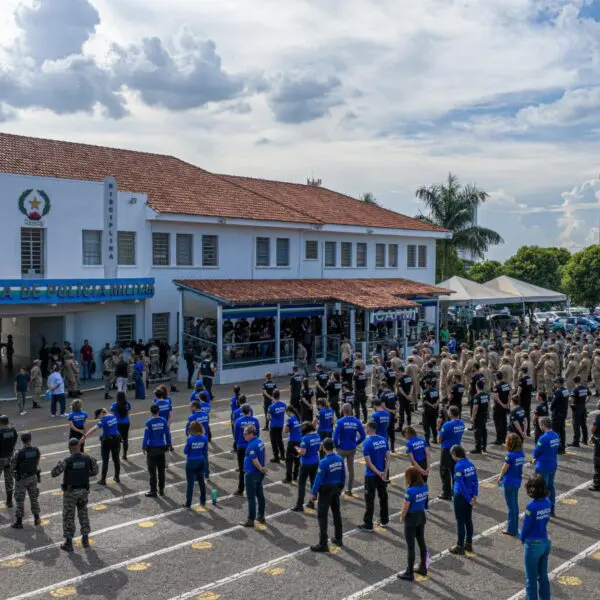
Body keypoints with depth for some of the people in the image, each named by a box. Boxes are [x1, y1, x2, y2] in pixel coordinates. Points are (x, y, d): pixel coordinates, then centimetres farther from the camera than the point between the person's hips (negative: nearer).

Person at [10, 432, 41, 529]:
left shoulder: (19, 453, -24)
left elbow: (13, 466, -10)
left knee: (20, 500, 8)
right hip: (33, 477, 4)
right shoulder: (36, 450, -11)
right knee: (34, 497, 18)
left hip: (21, 478, -4)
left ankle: (19, 522, 16)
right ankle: (37, 519, 26)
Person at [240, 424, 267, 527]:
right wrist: (263, 467, 9)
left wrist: (261, 468, -9)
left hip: (252, 474, -9)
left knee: (251, 497, 1)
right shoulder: (260, 441, 3)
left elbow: (255, 461, -25)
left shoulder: (251, 445, -25)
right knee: (260, 495, 17)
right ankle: (261, 516, 29)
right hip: (259, 474, 9)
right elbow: (264, 454, 12)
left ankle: (251, 520, 8)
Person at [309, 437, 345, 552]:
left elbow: (318, 479, -20)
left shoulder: (324, 462, -24)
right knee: (336, 513, 19)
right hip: (336, 489, 7)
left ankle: (323, 544, 3)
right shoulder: (340, 459, -4)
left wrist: (314, 493, -10)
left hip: (326, 490, -7)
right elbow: (343, 475, 6)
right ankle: (338, 538, 32)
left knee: (322, 516, 1)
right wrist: (341, 487, 20)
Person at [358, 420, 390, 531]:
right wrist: (385, 472, -4)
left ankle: (368, 525, 8)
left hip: (371, 475, -6)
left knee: (369, 500, 3)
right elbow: (388, 457, -1)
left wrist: (379, 473, -13)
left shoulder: (367, 443, -17)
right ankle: (384, 520, 28)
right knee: (383, 497, 17)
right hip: (383, 474, 6)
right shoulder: (383, 440, 0)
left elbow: (368, 462, -19)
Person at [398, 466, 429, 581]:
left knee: (410, 546, 5)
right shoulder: (425, 487, -6)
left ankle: (409, 573, 16)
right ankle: (423, 568, 35)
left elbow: (405, 509, -18)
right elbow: (425, 502, 6)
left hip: (411, 519, -7)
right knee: (421, 542, 21)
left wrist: (401, 518, -1)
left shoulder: (410, 491, -27)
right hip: (422, 516, 7)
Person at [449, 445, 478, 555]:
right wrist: (474, 496, 0)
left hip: (461, 496, -7)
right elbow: (475, 482, 2)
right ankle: (468, 544, 29)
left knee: (460, 522, 4)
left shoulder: (458, 467, -21)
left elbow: (461, 485, -21)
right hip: (470, 496, 7)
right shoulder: (470, 464, 1)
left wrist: (469, 499, -14)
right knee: (468, 520, 17)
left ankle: (460, 547, 14)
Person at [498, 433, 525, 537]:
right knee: (515, 505, 18)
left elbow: (504, 469, -12)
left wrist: (500, 477, 7)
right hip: (517, 481, 7)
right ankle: (515, 528, 29)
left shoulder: (510, 455, -22)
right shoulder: (521, 454, -2)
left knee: (511, 506, 4)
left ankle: (512, 530, 14)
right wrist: (508, 450, 5)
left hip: (509, 482, -7)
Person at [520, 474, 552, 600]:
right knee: (543, 575, 21)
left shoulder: (531, 506, -25)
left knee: (531, 578, 11)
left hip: (533, 544, -6)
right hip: (545, 542, 6)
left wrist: (522, 538, 3)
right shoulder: (547, 502, -6)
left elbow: (526, 525, -16)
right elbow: (546, 519, 3)